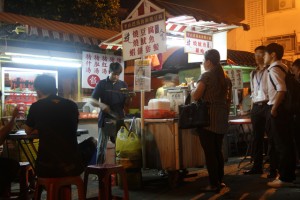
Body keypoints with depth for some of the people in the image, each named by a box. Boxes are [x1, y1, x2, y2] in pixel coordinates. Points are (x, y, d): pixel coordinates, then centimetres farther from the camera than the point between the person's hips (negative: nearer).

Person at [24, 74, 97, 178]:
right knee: (92, 141, 28)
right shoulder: (72, 105, 2)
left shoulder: (36, 107, -3)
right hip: (72, 166, -1)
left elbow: (28, 131, 15)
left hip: (46, 169, 1)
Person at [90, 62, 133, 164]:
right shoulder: (101, 84, 3)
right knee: (102, 146, -1)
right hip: (105, 119, -2)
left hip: (119, 119, 2)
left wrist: (128, 96, -14)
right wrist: (101, 105, -20)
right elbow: (92, 101, 0)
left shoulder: (123, 85, 10)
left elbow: (126, 103, 8)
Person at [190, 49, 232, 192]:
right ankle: (220, 180, 21)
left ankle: (214, 184, 1)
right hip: (221, 119, 7)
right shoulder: (225, 77, 14)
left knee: (209, 152, -2)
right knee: (218, 150, 16)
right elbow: (229, 99, 18)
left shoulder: (206, 76, -8)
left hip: (207, 118, -7)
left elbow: (195, 96, -15)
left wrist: (192, 90, 6)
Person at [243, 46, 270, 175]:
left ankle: (274, 168, 6)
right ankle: (257, 166, 16)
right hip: (256, 107, 6)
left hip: (267, 105, -6)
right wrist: (253, 106, 14)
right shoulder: (253, 73, 18)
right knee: (257, 137, 9)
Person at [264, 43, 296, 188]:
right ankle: (287, 174, 25)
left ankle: (285, 178, 6)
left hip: (277, 110, -10)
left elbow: (281, 89, -27)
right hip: (283, 109, 10)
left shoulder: (274, 68, -14)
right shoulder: (283, 67, 15)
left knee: (281, 144, -3)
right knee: (285, 143, 15)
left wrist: (273, 109, -21)